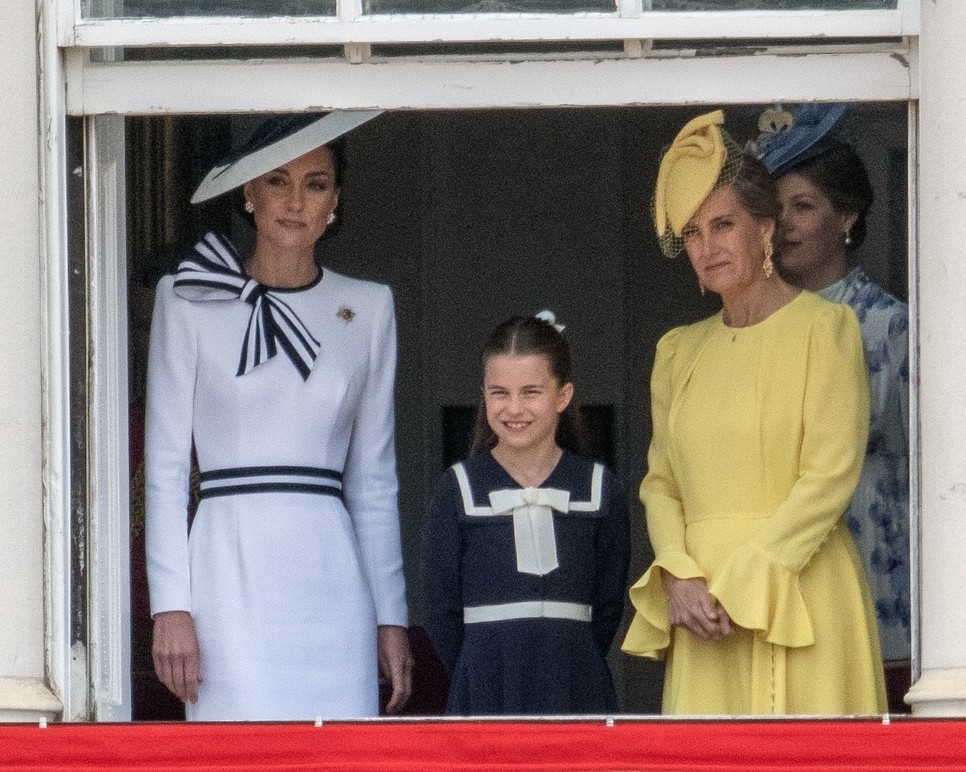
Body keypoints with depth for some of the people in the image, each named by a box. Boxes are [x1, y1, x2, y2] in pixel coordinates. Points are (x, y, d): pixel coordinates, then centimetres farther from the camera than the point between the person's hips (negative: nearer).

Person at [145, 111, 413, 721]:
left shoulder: (368, 309, 14)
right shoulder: (188, 299, 6)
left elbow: (374, 480, 16)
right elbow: (165, 465, 4)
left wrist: (391, 616, 12)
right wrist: (170, 606, -4)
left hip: (331, 576, 3)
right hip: (231, 573, -3)